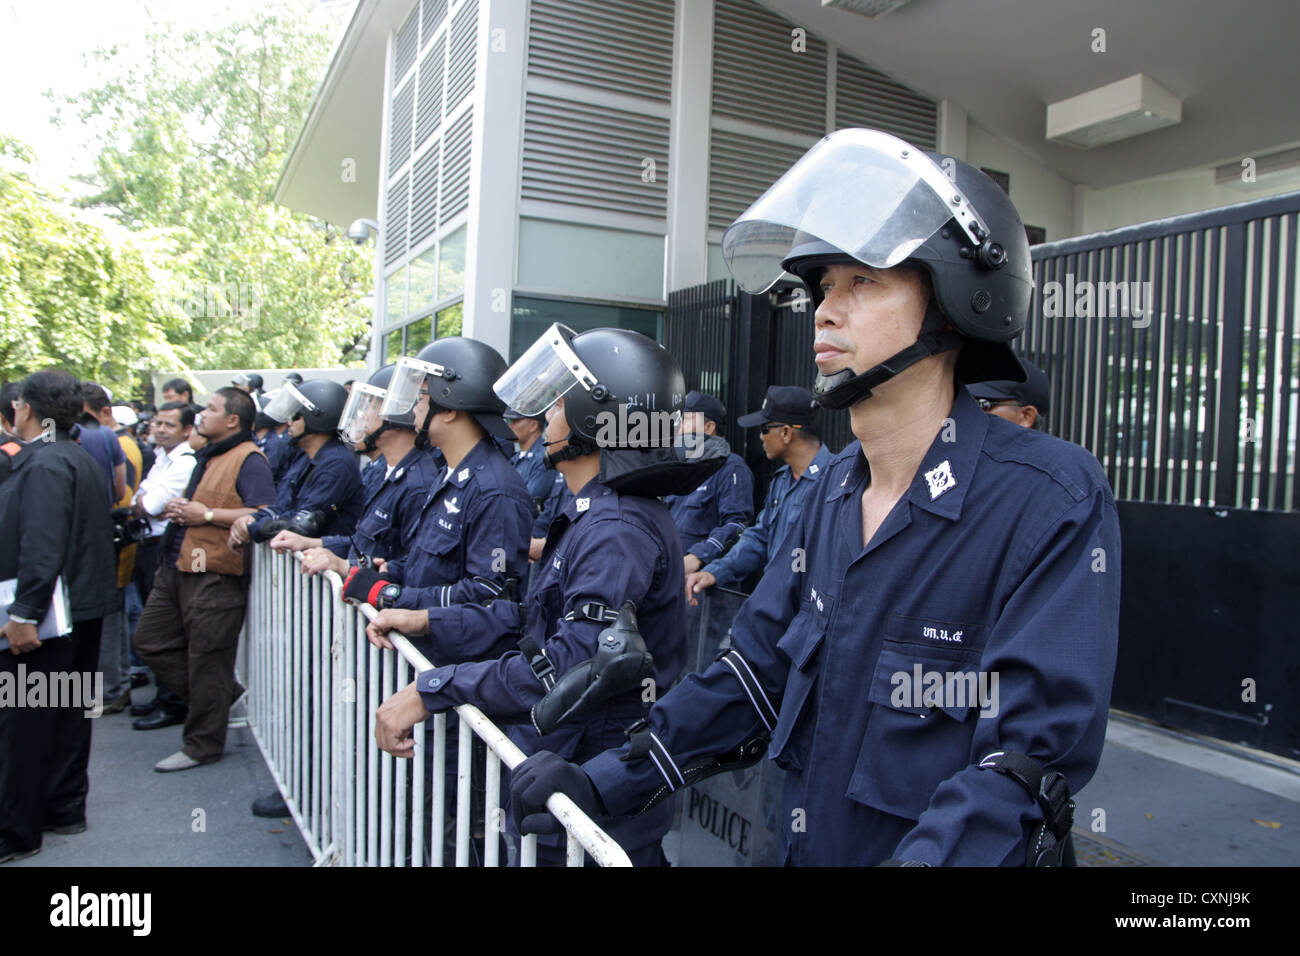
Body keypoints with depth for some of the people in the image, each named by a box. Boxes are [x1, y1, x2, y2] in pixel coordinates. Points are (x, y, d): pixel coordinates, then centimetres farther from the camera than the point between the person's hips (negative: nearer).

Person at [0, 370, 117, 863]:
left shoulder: (43, 464, -18)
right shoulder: (83, 459, 13)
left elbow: (42, 547, -27)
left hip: (44, 617, -10)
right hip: (84, 608, 10)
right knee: (69, 711, 17)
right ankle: (65, 808, 29)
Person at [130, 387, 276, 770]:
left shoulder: (248, 460, -11)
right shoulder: (205, 456, 19)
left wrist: (206, 515, -19)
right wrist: (175, 508, 9)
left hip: (215, 575, -10)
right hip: (176, 566, 10)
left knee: (206, 659, 0)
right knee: (150, 639, 15)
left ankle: (202, 745, 14)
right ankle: (222, 694, 27)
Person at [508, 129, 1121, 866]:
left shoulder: (1053, 499, -21)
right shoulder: (838, 489, 1)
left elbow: (1037, 751, -25)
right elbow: (761, 669, 3)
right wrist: (604, 783, -1)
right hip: (809, 847, 6)